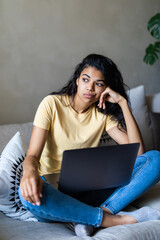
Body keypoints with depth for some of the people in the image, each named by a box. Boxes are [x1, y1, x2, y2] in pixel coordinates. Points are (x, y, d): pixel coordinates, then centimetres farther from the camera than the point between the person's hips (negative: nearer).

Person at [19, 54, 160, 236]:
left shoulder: (103, 113, 5)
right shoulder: (52, 104, -5)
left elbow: (137, 151, -7)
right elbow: (32, 155, -13)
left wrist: (123, 103, -10)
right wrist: (30, 171, -38)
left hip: (89, 190, 3)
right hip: (55, 190, -3)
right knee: (28, 193, -40)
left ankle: (87, 218, -27)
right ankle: (116, 219, -27)